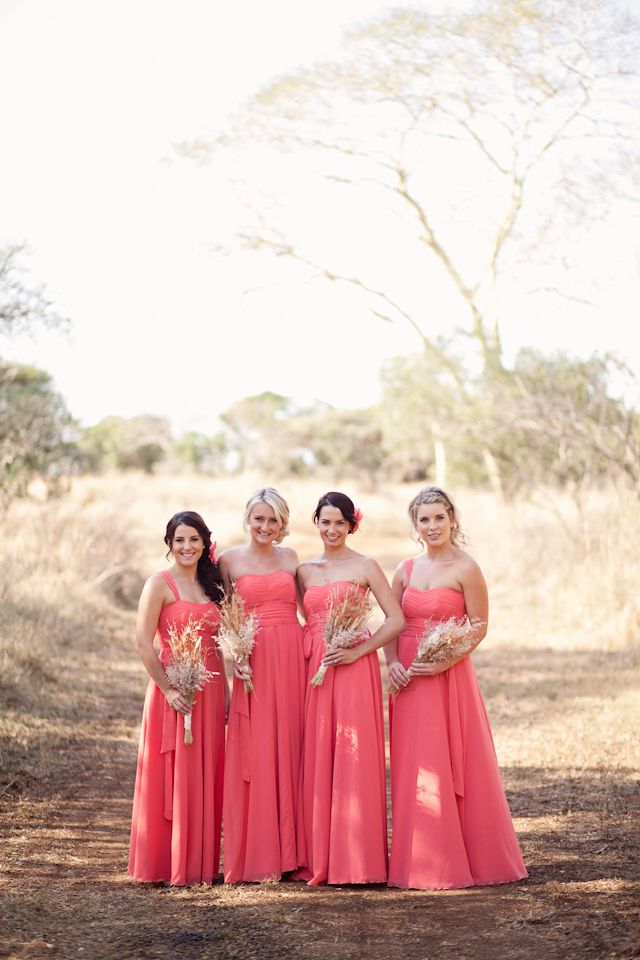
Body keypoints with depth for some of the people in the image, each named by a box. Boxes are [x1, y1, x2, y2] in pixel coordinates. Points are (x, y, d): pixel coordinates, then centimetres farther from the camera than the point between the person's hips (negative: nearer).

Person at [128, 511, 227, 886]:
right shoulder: (160, 584, -6)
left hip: (210, 689, 6)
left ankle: (202, 863, 17)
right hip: (175, 690, -6)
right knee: (174, 779, -3)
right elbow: (143, 643, -12)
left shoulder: (210, 585, 14)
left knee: (208, 780, 8)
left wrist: (225, 692, 11)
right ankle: (171, 865, 4)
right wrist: (167, 689, -17)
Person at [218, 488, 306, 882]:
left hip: (294, 659, 2)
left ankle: (291, 850, 10)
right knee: (256, 756, -3)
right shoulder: (230, 560, 4)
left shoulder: (291, 557, 12)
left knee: (291, 753, 3)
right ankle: (259, 857, 4)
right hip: (254, 662, -2)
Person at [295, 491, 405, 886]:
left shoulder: (365, 567, 1)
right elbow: (304, 623, 15)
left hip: (354, 669, -4)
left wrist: (358, 650, -12)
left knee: (354, 761, -6)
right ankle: (319, 858, 10)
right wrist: (305, 653, -2)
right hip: (313, 669, 4)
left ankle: (357, 857, 0)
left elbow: (396, 620, -5)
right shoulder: (305, 571, 14)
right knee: (316, 761, 3)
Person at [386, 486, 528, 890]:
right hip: (408, 679, 5)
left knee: (450, 768, -4)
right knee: (411, 771, 6)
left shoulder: (466, 569, -5)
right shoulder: (406, 570, 11)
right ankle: (417, 860, 14)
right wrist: (393, 663, -4)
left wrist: (443, 663, -17)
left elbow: (479, 628, -7)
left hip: (449, 677, -5)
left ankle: (457, 860, 6)